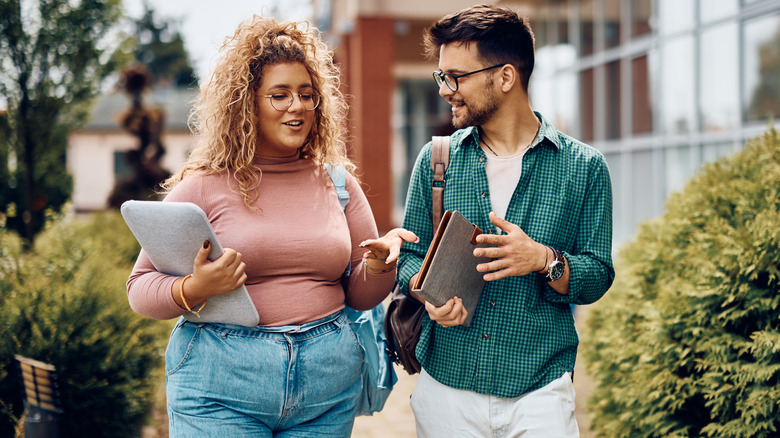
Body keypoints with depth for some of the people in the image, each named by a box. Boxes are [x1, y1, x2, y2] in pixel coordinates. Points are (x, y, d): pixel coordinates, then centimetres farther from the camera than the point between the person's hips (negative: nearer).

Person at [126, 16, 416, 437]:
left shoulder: (336, 182, 8)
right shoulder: (203, 186, -3)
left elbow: (360, 296, 11)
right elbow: (140, 287, -2)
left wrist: (379, 263, -11)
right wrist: (194, 290, -21)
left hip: (328, 380, 3)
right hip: (222, 388, -3)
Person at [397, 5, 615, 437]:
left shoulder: (583, 167, -1)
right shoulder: (435, 160, 5)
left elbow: (598, 276, 0)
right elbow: (410, 256, 9)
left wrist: (545, 260, -19)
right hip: (445, 385, 2)